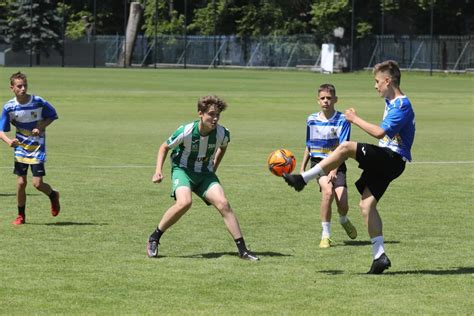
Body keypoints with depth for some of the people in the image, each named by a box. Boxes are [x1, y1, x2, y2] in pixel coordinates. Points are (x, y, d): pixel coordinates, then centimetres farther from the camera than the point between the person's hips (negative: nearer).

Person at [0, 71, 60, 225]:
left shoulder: (38, 102, -13)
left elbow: (53, 115, 3)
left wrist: (41, 128, -14)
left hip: (38, 148, -2)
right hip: (20, 148, 2)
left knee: (37, 183, -8)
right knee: (21, 182, 0)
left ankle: (53, 195, 25)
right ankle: (21, 216, 16)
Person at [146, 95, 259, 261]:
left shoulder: (222, 133, -13)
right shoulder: (186, 132, -23)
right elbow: (164, 147, -5)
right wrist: (158, 171, -14)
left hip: (205, 173, 3)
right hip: (183, 170, -3)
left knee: (223, 203, -17)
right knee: (184, 202, -31)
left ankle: (242, 249, -11)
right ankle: (154, 239, -13)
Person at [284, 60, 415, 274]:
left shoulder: (402, 106, -14)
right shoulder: (390, 102, 17)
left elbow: (380, 132, -23)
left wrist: (356, 119, -14)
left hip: (392, 159, -10)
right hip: (384, 160, 10)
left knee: (346, 147, -23)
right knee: (366, 204, 1)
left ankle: (303, 179, -22)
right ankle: (379, 256, -2)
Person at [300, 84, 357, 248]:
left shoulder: (342, 120, -5)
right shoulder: (312, 120, 7)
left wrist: (334, 170, -23)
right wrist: (302, 168, 17)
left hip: (336, 165, -1)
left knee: (342, 201, -13)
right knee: (328, 191, -26)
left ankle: (344, 220, 27)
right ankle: (325, 235, -16)